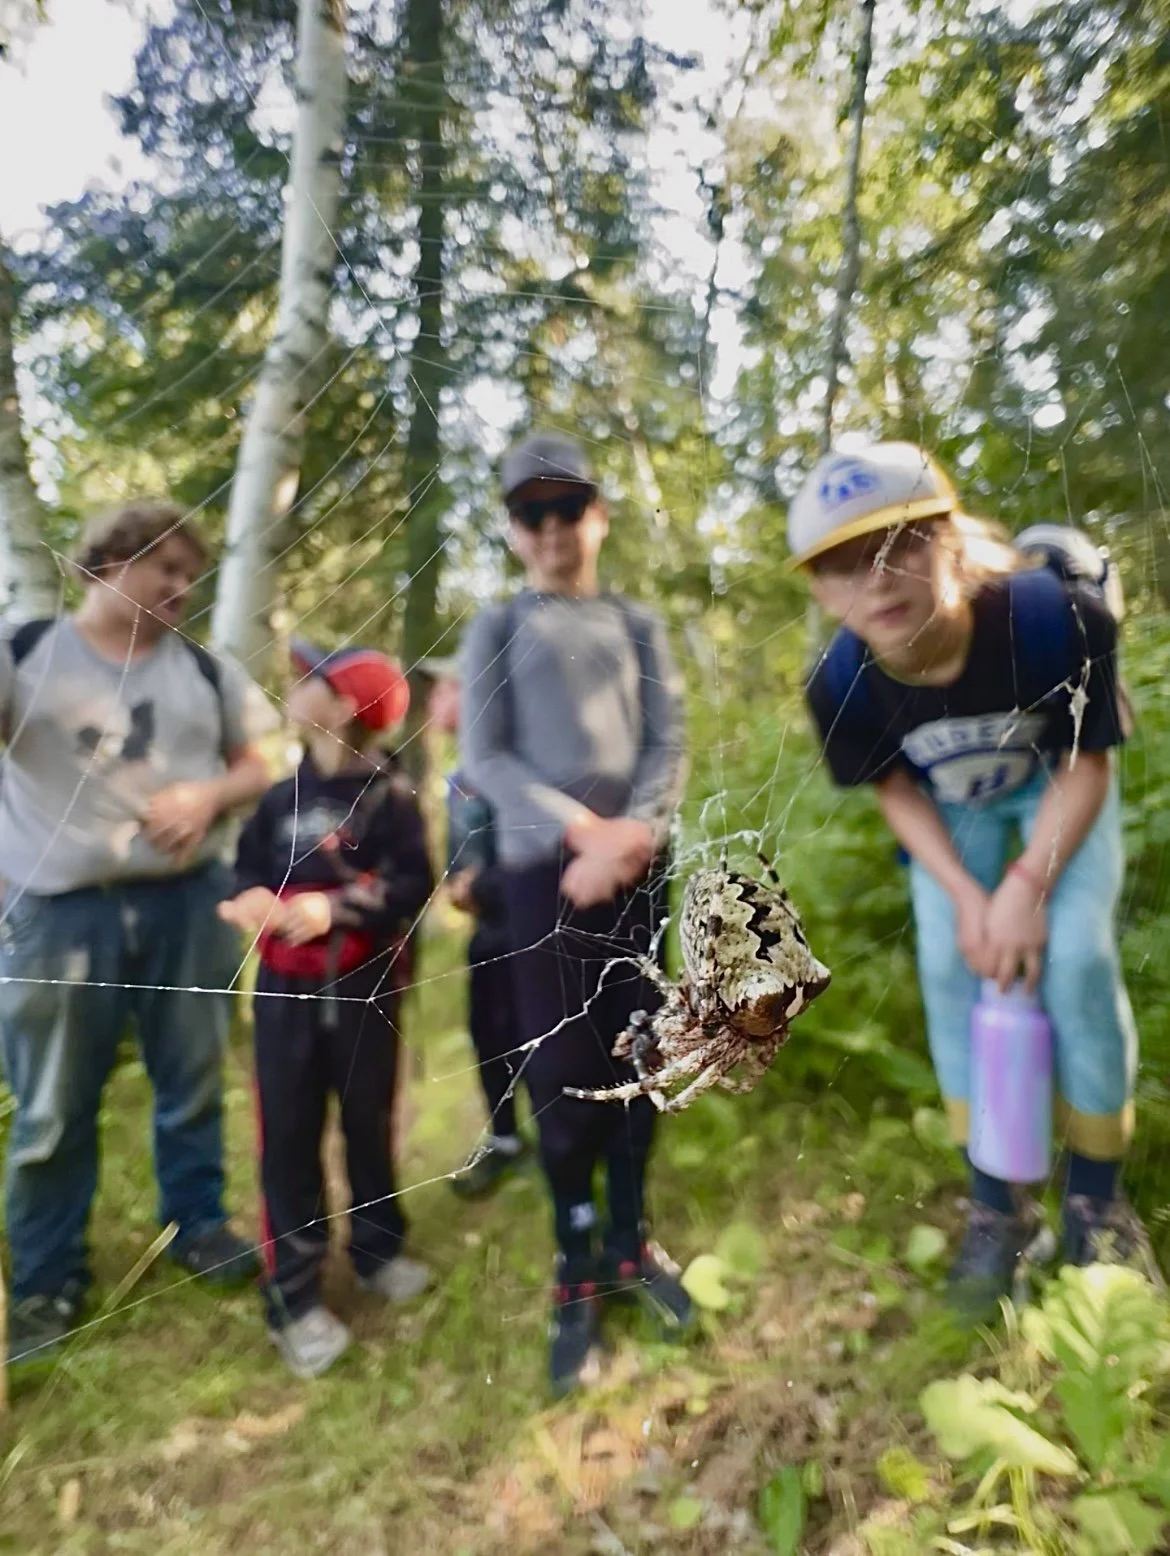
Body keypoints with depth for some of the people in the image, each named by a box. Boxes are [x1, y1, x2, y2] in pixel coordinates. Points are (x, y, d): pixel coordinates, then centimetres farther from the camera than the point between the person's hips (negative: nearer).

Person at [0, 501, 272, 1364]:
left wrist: (210, 795, -9)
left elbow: (261, 765, 10)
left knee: (194, 1082, 14)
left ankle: (198, 1222, 35)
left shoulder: (207, 670, 7)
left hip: (186, 902, 2)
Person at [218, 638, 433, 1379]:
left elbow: (414, 886, -16)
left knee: (370, 1122, 14)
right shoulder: (284, 791, 5)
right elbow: (249, 865, 9)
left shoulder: (390, 793, -10)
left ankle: (380, 1248, 37)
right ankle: (295, 1294, 19)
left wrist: (333, 907, -25)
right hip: (286, 987, 3)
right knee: (289, 1133, 5)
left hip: (367, 985, -3)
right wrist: (251, 898, -13)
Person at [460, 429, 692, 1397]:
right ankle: (578, 1271, 17)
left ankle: (630, 1240, 27)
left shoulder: (638, 625, 14)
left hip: (639, 860, 3)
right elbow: (485, 758, -3)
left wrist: (635, 831, -14)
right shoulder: (497, 629, 7)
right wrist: (582, 829, -15)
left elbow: (669, 742, 4)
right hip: (544, 865, -2)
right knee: (561, 1064, 0)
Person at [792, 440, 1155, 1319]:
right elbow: (895, 790, -12)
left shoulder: (1056, 618, -38)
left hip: (1056, 788, -1)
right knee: (950, 970, -8)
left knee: (1077, 959, -15)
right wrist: (963, 894, -22)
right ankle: (996, 1205, 12)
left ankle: (1097, 1198, 11)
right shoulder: (840, 683, -32)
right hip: (952, 810, 2)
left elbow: (1087, 764, -22)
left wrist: (1029, 886, -29)